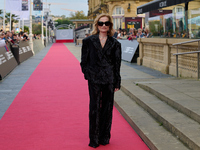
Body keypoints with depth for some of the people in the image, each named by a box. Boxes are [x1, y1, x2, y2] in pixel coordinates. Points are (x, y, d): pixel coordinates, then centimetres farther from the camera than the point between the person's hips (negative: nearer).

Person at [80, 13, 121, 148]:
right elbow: (84, 61, 5)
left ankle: (105, 137, 21)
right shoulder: (89, 41, 2)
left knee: (107, 108, 8)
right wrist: (88, 74, -5)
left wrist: (117, 82, 2)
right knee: (95, 108, 1)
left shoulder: (115, 43, 4)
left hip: (109, 80, 1)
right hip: (94, 80, -1)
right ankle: (94, 139, 12)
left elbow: (117, 64, 4)